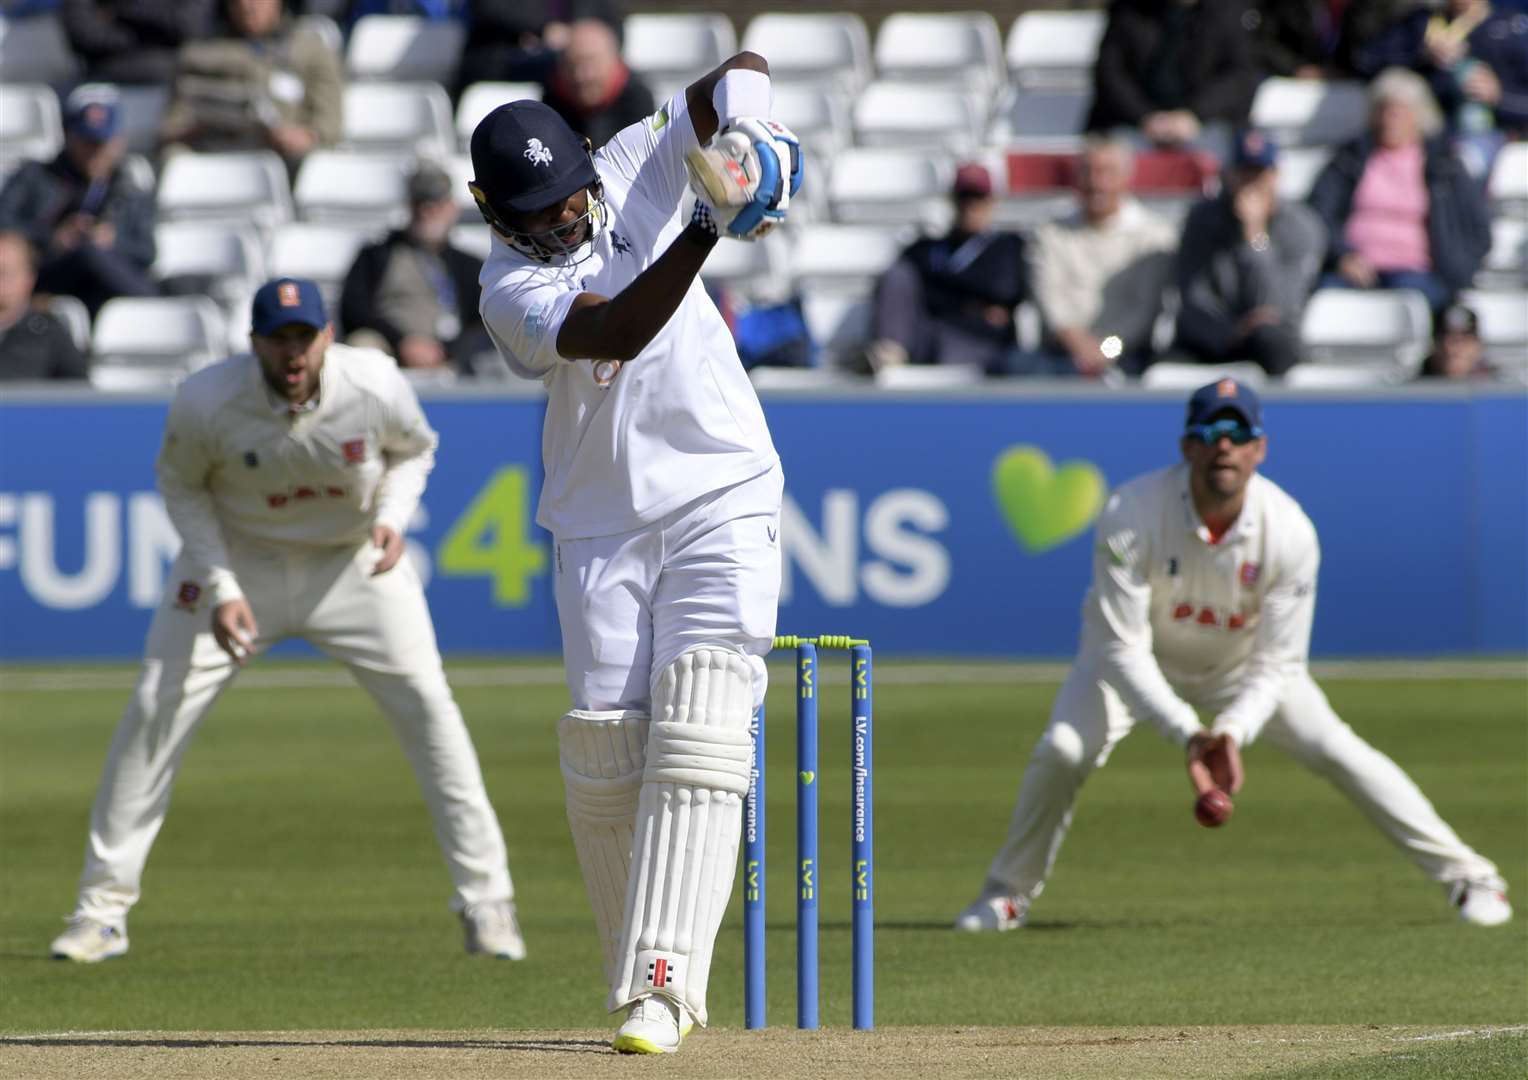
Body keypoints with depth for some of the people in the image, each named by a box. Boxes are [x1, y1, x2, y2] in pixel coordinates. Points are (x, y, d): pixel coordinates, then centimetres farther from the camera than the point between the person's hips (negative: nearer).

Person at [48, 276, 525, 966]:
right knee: (158, 708, -9)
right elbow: (181, 486, -7)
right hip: (238, 559, -1)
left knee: (426, 705, -9)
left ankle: (485, 900, 3)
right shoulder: (205, 403, -25)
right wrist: (219, 589, -17)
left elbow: (414, 450, 0)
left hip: (355, 562, 1)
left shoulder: (376, 387, -22)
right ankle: (102, 908, 1)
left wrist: (391, 517, -20)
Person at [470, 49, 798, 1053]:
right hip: (601, 528, 0)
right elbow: (617, 332, -27)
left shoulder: (636, 171, 1)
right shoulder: (512, 290, -9)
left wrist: (743, 118, -21)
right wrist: (709, 227, -37)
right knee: (605, 752, -4)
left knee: (697, 728, -15)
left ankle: (661, 984, -23)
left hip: (722, 503, 0)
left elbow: (740, 69, 2)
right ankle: (656, 983, 13)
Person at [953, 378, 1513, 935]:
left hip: (1241, 668, 1)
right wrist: (1187, 735, -42)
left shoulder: (1289, 531, -28)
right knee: (1060, 752, -23)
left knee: (1333, 749, -13)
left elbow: (1278, 663, -21)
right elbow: (1123, 648, -31)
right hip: (1141, 662, -1)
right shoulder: (1130, 516, -33)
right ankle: (1008, 894, 1)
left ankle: (1468, 875, 0)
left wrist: (1232, 733, -40)